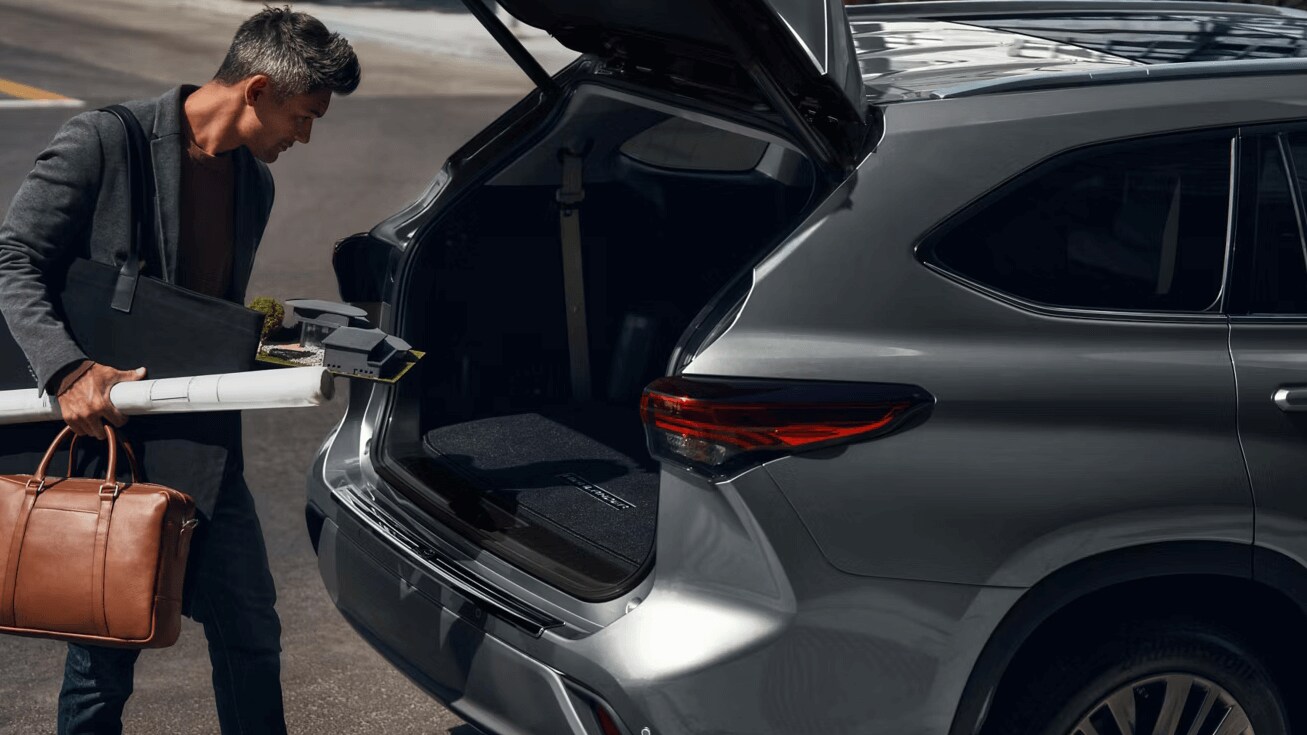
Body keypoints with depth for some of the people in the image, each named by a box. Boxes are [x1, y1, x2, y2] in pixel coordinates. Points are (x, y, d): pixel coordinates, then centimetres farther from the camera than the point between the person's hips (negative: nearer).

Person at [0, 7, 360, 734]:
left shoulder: (255, 183, 11)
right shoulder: (104, 143, -10)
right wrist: (69, 369, -25)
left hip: (205, 450, 6)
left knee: (252, 639, 11)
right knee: (105, 659, 5)